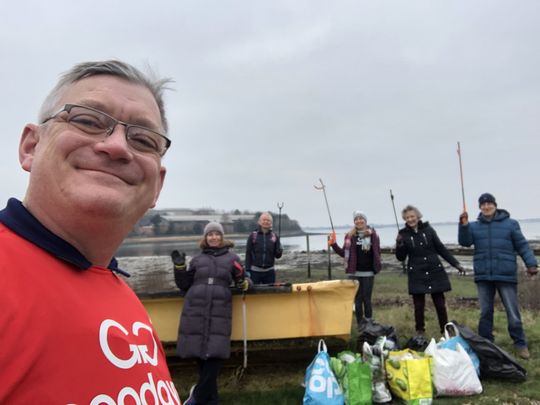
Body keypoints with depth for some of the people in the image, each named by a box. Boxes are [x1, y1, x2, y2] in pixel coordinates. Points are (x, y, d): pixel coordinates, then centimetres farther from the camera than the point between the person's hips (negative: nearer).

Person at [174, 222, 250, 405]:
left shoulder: (232, 258, 11)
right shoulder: (197, 259, 15)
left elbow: (242, 281, 16)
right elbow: (185, 286, 16)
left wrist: (244, 283, -7)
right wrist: (179, 267, 3)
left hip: (219, 312, -1)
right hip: (195, 311, 2)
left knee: (214, 354, -6)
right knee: (199, 352, 4)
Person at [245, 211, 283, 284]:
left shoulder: (274, 236, 2)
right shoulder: (253, 235, -3)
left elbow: (277, 255, 4)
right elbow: (248, 254, -1)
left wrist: (279, 251, -18)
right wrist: (247, 270, -6)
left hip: (270, 272, 2)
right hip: (255, 271, -2)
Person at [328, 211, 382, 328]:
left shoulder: (373, 234, 0)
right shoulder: (350, 235, 2)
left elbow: (377, 252, 2)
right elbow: (344, 253, 4)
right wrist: (333, 244, -6)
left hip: (368, 273, -1)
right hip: (354, 273, 1)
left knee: (366, 298, 4)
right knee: (357, 299, 7)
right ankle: (360, 325, 18)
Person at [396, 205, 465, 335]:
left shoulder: (428, 229, 1)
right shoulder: (403, 234, -1)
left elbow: (441, 249, 7)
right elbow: (401, 258, 0)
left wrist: (456, 264, 5)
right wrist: (399, 245, -17)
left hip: (435, 272, 1)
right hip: (416, 275, -1)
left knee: (440, 304, 7)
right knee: (419, 305, 5)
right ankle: (420, 331, 21)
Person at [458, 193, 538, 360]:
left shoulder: (510, 223, 2)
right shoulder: (474, 226, 6)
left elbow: (522, 245, 3)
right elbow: (464, 242, -6)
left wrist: (531, 263, -9)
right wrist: (463, 225, -21)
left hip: (506, 275, -2)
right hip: (483, 276, 2)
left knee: (513, 313, 2)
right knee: (485, 312, 11)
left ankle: (520, 344, 18)